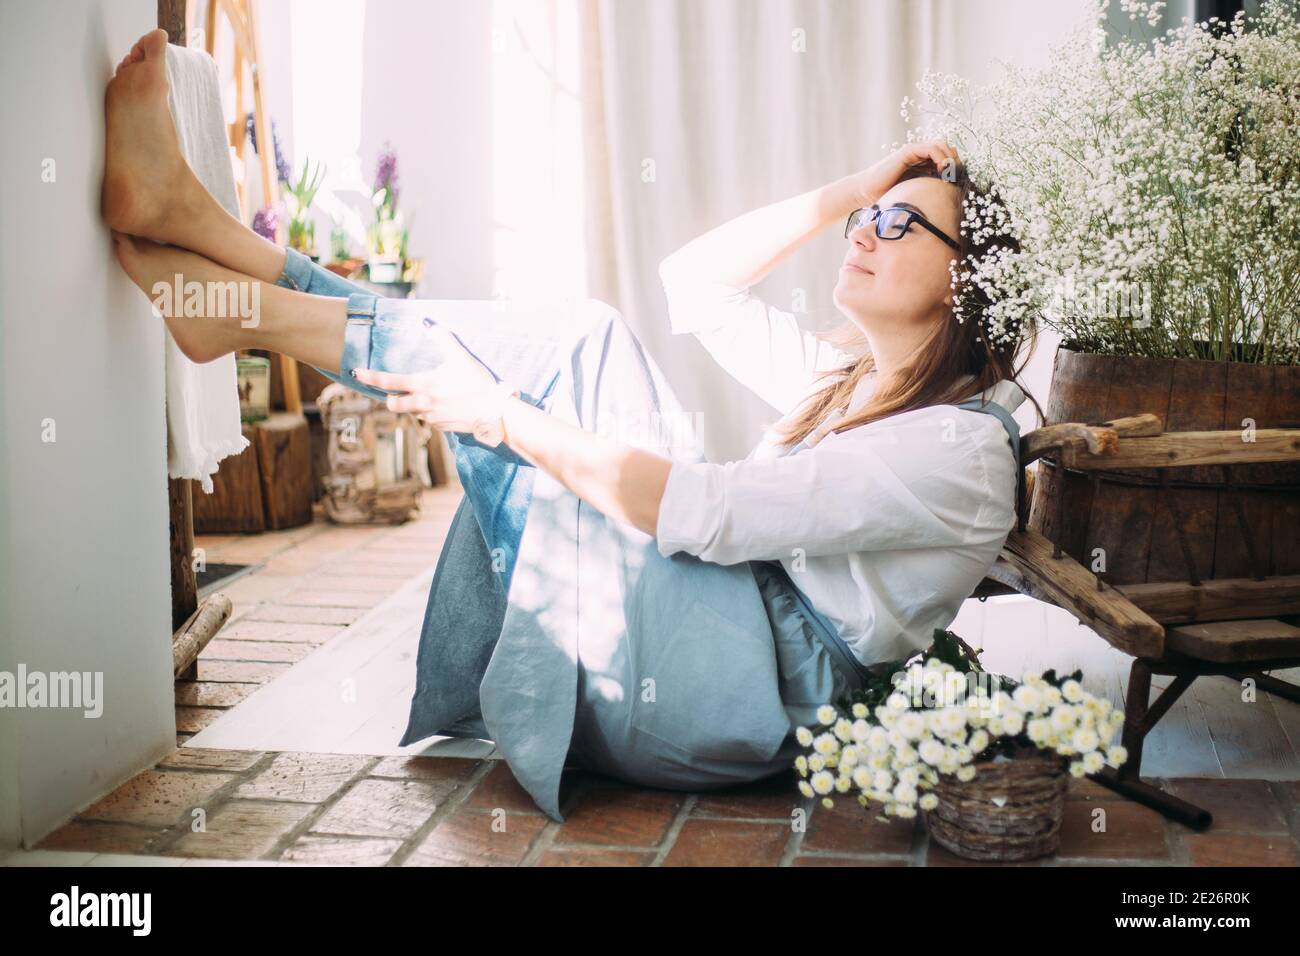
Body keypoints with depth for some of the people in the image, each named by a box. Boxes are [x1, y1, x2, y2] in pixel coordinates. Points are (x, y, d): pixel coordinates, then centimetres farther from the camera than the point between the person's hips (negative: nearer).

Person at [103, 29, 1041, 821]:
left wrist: (504, 414, -19)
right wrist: (856, 187, 14)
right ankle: (191, 218, -5)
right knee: (579, 345, -4)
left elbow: (708, 511, -22)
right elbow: (694, 281, 20)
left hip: (751, 696, -8)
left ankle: (228, 300, -8)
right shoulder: (848, 379, 17)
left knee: (574, 353, -15)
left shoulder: (962, 447, -12)